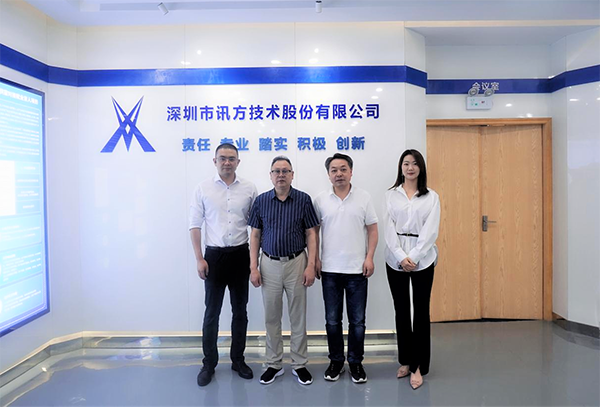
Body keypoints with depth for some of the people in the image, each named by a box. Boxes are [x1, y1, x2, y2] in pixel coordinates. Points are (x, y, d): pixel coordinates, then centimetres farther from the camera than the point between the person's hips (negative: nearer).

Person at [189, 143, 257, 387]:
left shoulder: (249, 189, 1)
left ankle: (238, 359, 28)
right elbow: (195, 225, -1)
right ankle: (209, 363, 23)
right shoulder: (203, 188, -1)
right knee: (212, 312, 7)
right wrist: (199, 259, -6)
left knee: (240, 310, 11)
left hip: (240, 255, 1)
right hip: (214, 255, -1)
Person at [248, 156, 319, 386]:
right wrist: (253, 267, -2)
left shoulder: (303, 199, -3)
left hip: (296, 263, -1)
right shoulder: (261, 201, 1)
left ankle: (300, 364, 24)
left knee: (298, 316, 9)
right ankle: (274, 364, 26)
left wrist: (311, 265, -9)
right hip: (270, 264, 2)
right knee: (271, 317, 10)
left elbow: (311, 234, -2)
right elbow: (255, 235, 4)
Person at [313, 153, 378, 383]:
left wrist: (369, 257, -6)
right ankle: (336, 361, 28)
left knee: (357, 320, 8)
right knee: (332, 320, 11)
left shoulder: (363, 197, 0)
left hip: (357, 269, 0)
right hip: (330, 269, 1)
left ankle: (356, 362, 26)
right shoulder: (320, 200, 1)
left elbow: (372, 230, 2)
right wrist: (315, 259, -1)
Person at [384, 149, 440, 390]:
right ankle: (405, 360, 24)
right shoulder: (391, 195, 5)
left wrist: (413, 257, -14)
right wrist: (401, 257, -13)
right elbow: (389, 228, -2)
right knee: (401, 311, 9)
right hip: (395, 259, 1)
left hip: (423, 259, -1)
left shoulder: (431, 197, 4)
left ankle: (419, 366, 13)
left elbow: (430, 230, -5)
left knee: (421, 312, 2)